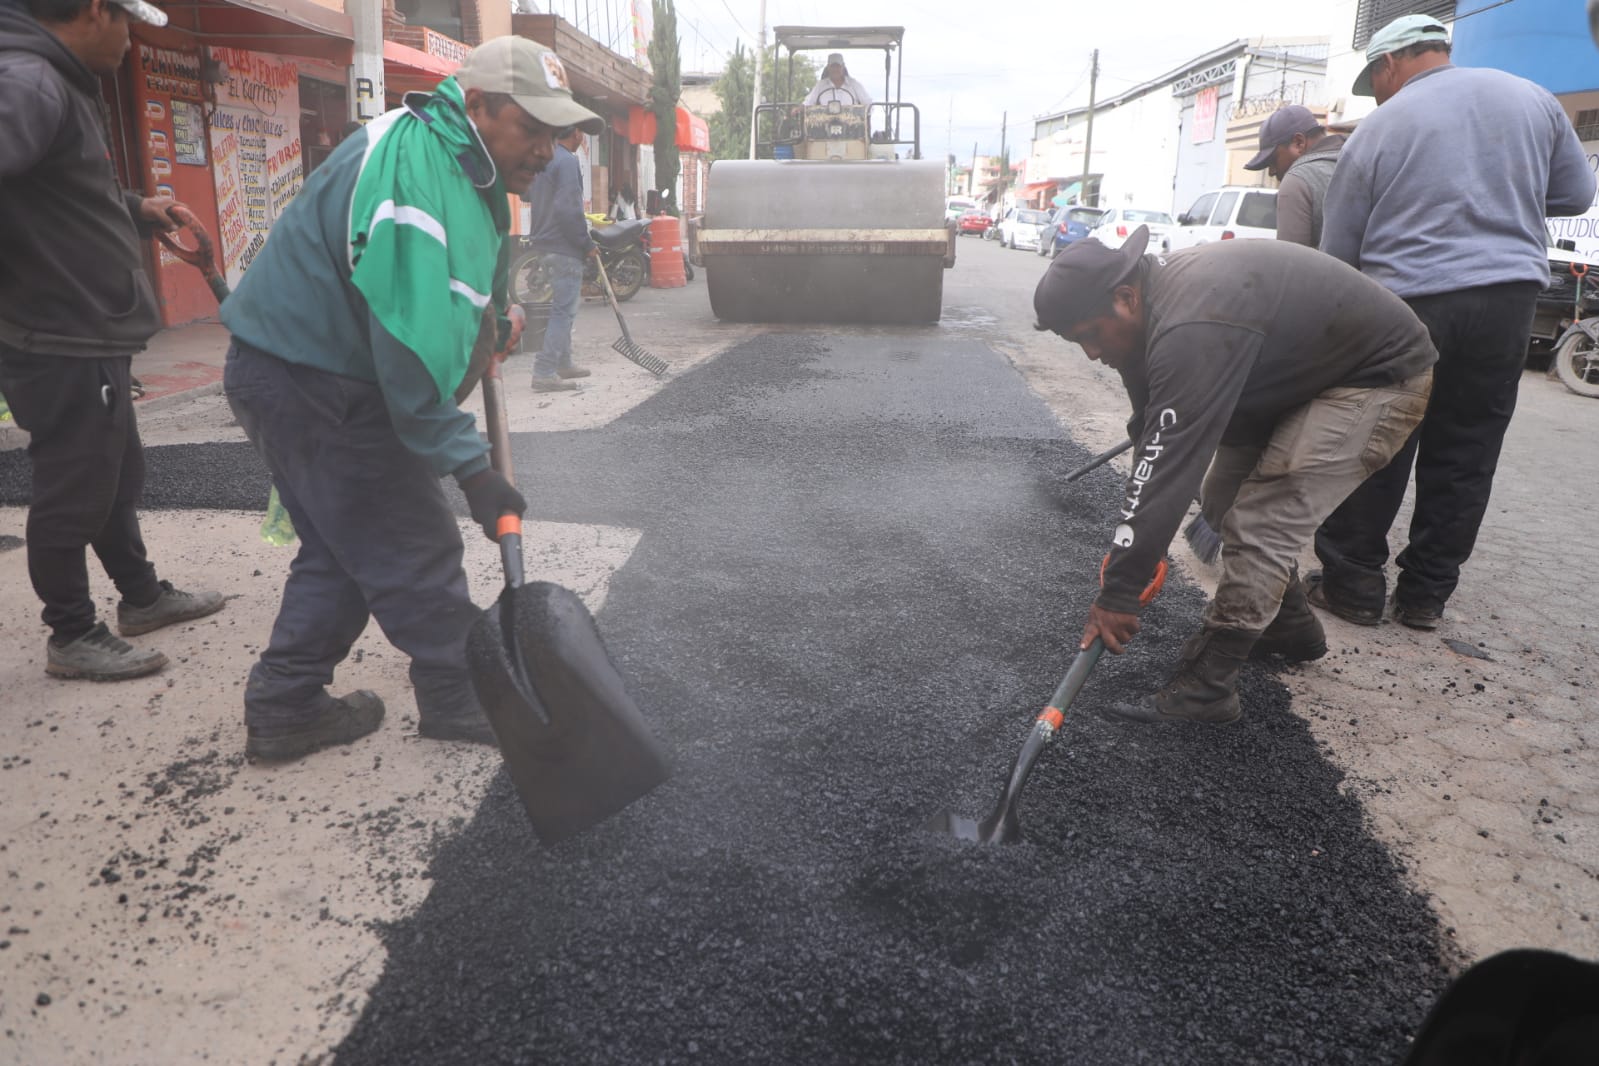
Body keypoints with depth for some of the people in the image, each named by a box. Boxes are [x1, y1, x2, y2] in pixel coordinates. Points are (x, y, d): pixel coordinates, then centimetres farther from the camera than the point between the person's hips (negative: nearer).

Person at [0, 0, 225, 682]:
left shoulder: (62, 84, 15)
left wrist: (137, 211, 32)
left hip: (90, 339, 10)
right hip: (63, 347, -10)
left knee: (119, 477, 22)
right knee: (72, 494, 2)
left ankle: (142, 595, 38)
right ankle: (72, 638, 18)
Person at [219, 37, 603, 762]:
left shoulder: (451, 157, 9)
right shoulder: (416, 172, -24)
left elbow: (428, 295, 29)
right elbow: (416, 343, -30)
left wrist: (489, 322, 15)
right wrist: (470, 466, -27)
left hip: (289, 369, 10)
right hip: (310, 382, -10)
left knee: (342, 548, 17)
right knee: (413, 548, -1)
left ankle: (283, 708, 26)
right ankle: (462, 699, 14)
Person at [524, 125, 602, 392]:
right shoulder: (567, 161, -14)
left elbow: (528, 197, 24)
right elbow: (569, 209, -21)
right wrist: (587, 244, -13)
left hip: (545, 244, 10)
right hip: (564, 248, -10)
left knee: (562, 309, 19)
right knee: (564, 312, -7)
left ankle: (562, 364, 27)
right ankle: (544, 373, -11)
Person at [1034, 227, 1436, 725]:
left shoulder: (1192, 331, -35)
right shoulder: (1156, 296, -4)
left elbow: (1170, 465, -35)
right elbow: (1153, 438, 1)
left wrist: (1118, 593, -29)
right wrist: (1130, 548, 1)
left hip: (1382, 374, -10)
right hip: (1315, 371, 10)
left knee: (1261, 525, -16)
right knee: (1225, 502, 13)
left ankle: (1206, 688, -8)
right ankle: (1288, 624, 31)